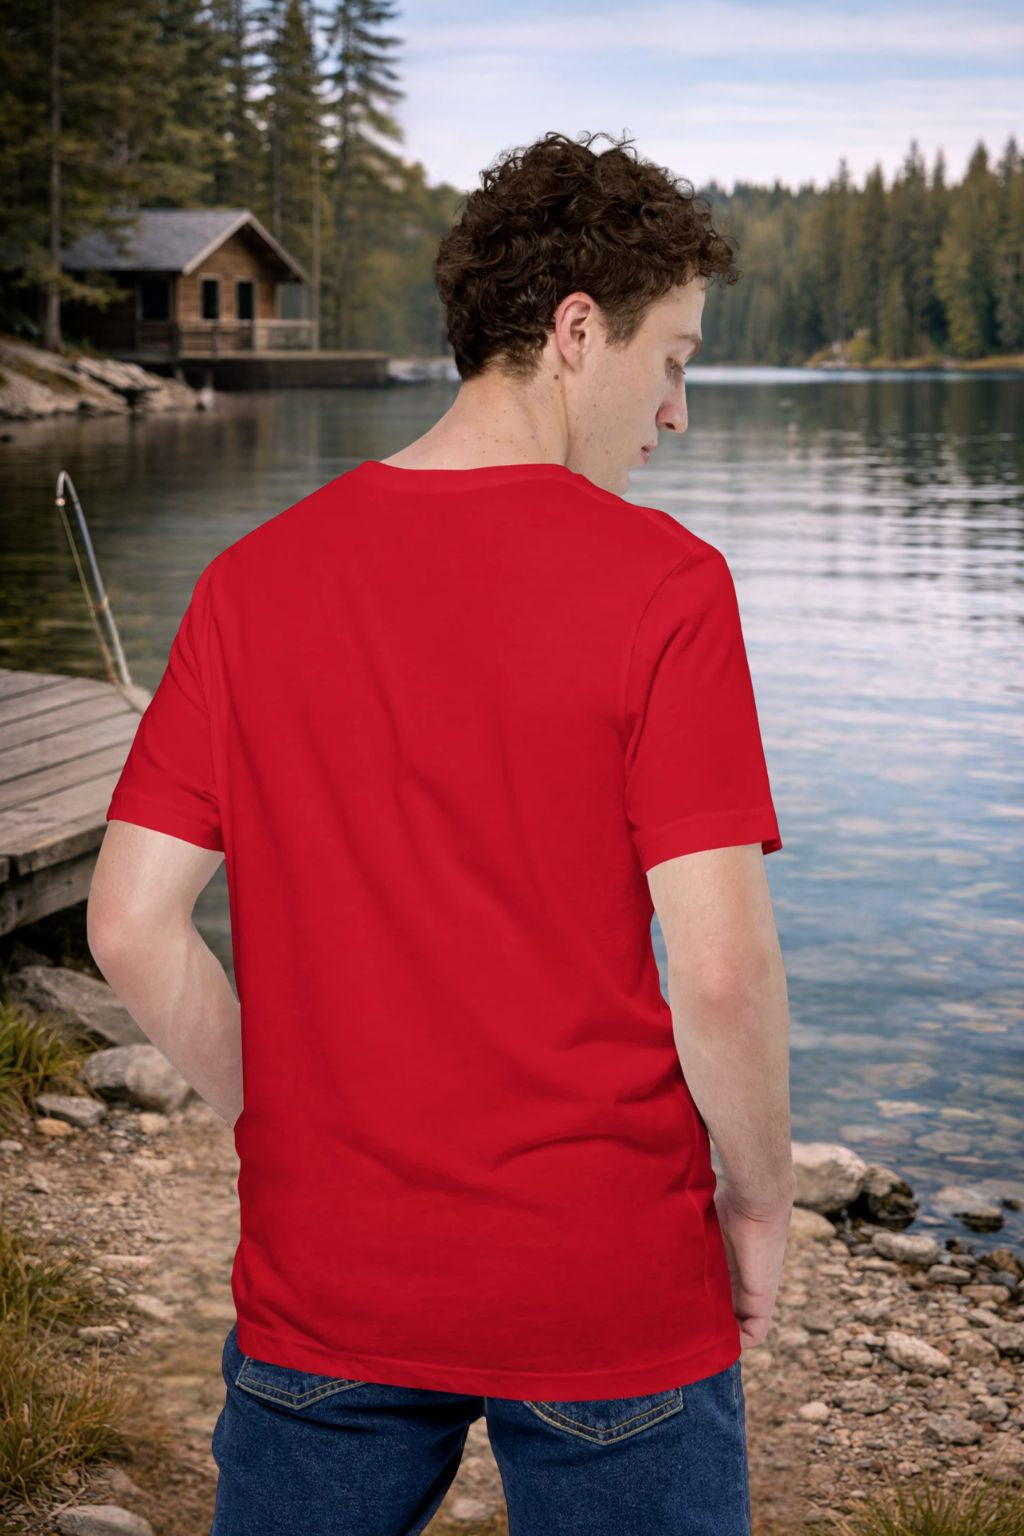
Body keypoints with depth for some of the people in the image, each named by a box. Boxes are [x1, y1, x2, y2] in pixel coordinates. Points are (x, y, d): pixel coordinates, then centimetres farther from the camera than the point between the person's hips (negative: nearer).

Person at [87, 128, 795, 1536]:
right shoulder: (662, 582, -13)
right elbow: (722, 967, -17)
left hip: (324, 1275, 3)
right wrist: (759, 1206, -1)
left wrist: (281, 1118, 10)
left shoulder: (253, 578, -2)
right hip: (610, 1287, -3)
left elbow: (131, 923, -4)